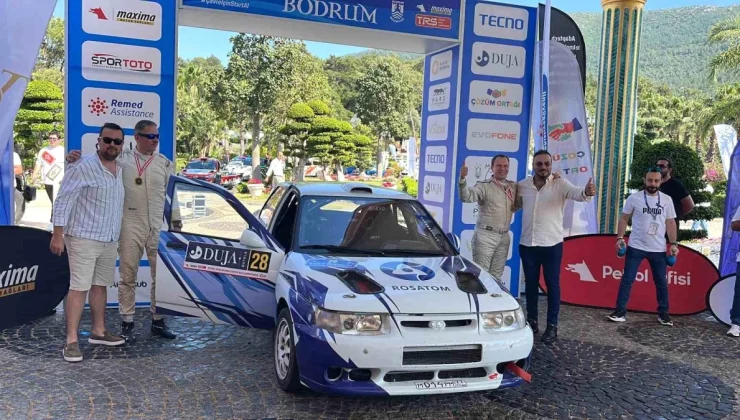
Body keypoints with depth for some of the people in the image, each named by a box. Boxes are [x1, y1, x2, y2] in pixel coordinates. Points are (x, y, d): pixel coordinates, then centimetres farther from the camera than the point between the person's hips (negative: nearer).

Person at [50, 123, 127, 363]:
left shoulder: (119, 171, 10)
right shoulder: (83, 168, -14)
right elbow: (62, 201, -13)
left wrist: (118, 235, 19)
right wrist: (58, 235, -15)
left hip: (109, 241, 8)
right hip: (84, 238, -7)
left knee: (101, 285, 14)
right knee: (79, 287, -8)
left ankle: (98, 332, 25)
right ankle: (71, 342, -3)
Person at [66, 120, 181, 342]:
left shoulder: (165, 163, 6)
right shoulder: (122, 159, 0)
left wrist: (176, 221, 7)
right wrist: (73, 158, -20)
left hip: (159, 228, 2)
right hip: (131, 226, -2)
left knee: (161, 275, 8)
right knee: (128, 276, 4)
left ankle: (158, 320, 21)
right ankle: (127, 323, 13)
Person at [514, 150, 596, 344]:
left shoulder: (560, 184, -8)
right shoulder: (522, 185, 3)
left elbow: (576, 193, -27)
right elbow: (515, 205, 18)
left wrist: (587, 192, -50)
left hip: (552, 244, -3)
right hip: (527, 244, 3)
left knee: (552, 284, 3)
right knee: (530, 283, 13)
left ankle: (552, 325, 12)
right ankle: (532, 320, 27)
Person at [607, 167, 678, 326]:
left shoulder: (667, 200, 3)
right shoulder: (634, 198, -4)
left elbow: (670, 223, 7)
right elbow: (624, 218, 1)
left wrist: (673, 243, 1)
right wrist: (620, 237, -8)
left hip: (658, 249, 2)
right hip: (636, 247, -2)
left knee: (661, 282, 11)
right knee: (627, 279, 0)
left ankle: (663, 313, 24)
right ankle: (620, 311, 6)